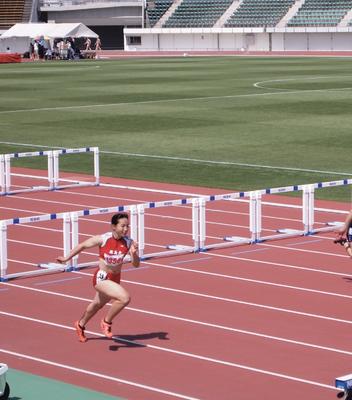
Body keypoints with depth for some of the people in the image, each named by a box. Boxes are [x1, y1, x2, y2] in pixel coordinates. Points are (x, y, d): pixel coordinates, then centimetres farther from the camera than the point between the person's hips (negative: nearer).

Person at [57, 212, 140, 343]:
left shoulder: (129, 243, -15)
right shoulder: (102, 239, -21)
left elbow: (136, 264, -14)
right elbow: (82, 246, -5)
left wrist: (134, 253, -35)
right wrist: (67, 258, 5)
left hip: (115, 279, 5)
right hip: (101, 278, -5)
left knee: (98, 305, 28)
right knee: (125, 298, -26)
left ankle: (80, 325, 56)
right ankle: (106, 322, -3)